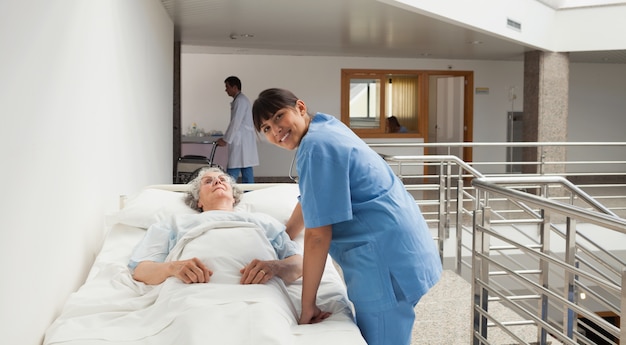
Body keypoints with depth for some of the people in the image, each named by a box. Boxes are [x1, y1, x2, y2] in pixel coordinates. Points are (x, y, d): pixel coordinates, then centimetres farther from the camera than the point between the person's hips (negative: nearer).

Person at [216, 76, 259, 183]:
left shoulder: (240, 101, -12)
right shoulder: (241, 100, 19)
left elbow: (235, 123, -17)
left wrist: (225, 140, -12)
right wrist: (226, 138, 18)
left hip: (241, 143, -10)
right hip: (244, 142, 10)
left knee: (232, 173, -9)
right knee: (247, 171, 8)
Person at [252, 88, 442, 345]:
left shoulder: (316, 147, -19)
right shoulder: (326, 127, 11)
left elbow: (318, 234, -20)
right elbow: (309, 200, 24)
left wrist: (307, 305, -12)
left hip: (386, 257, -10)